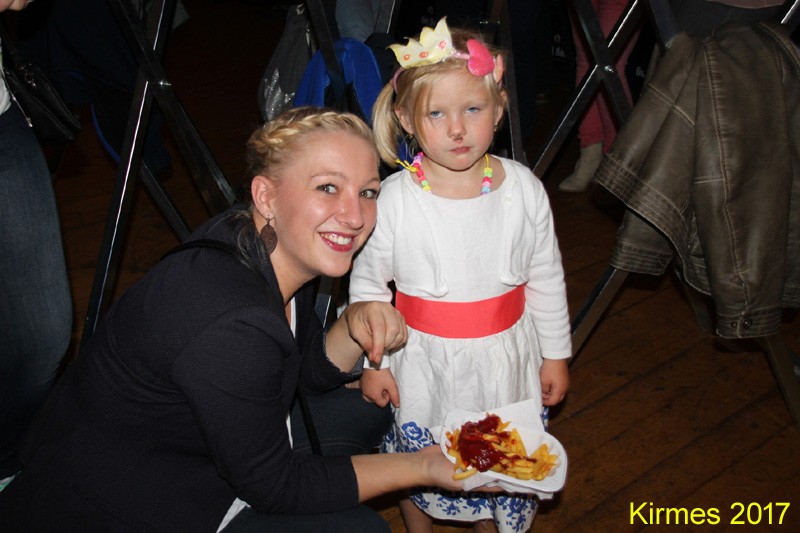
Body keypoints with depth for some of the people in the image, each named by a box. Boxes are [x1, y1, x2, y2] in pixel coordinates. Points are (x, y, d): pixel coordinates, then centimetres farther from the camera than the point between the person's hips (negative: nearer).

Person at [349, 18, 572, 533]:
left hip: (506, 358, 2)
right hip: (425, 364, -1)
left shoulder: (523, 188, -12)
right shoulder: (395, 199, -18)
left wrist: (556, 354, 6)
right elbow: (367, 283, -5)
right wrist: (373, 363, -2)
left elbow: (546, 278, 0)